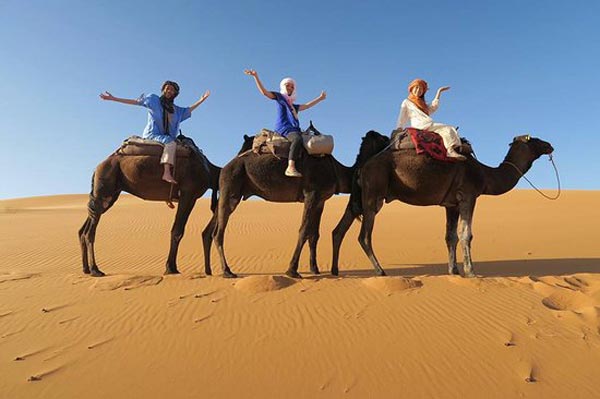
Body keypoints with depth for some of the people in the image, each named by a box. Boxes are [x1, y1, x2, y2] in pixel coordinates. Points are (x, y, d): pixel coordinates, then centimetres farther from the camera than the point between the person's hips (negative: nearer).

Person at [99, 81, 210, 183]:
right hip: (152, 134, -6)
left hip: (165, 137, 6)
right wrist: (113, 98, 9)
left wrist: (202, 99, 24)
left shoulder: (177, 110, 20)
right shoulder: (154, 99, 9)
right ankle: (167, 173, -45)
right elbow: (134, 101, 11)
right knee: (171, 143, -32)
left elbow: (189, 110, 28)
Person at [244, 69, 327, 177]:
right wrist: (256, 77, -3)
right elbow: (264, 91, 6)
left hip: (294, 129, 9)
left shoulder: (293, 106, 34)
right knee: (297, 139, -36)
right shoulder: (279, 96, 16)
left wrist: (320, 98, 48)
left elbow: (306, 105, 43)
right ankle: (290, 168, -47)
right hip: (284, 128, -9)